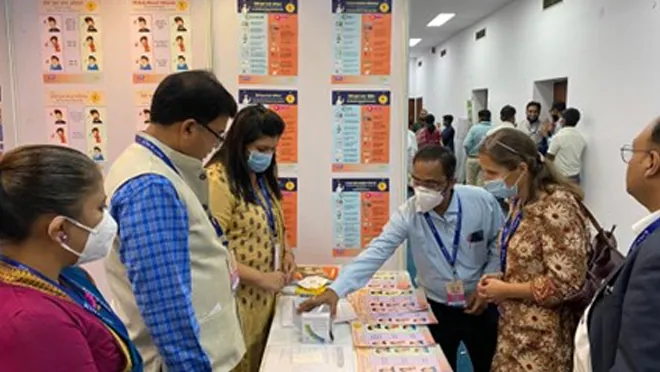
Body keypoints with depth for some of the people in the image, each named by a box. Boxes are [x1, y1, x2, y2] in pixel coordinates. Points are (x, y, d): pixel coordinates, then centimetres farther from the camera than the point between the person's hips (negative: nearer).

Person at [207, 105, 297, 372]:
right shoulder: (218, 180, -19)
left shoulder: (263, 175, 8)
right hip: (238, 300, -8)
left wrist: (285, 252, 3)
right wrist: (260, 278, -21)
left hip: (266, 296, 8)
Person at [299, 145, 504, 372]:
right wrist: (336, 290, -37)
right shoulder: (408, 214, -19)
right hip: (436, 308, 0)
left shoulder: (482, 201, -17)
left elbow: (500, 246, -3)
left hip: (480, 305, 1)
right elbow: (376, 252, -27)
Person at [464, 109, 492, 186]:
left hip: (472, 159, -1)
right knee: (482, 183, 6)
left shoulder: (474, 128, -8)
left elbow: (466, 144, -13)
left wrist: (469, 153, 4)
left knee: (470, 183, 11)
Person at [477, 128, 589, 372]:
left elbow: (564, 283, -25)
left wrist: (505, 290, -17)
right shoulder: (521, 202, 5)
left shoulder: (556, 206, -21)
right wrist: (501, 278, 0)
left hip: (542, 342, -8)